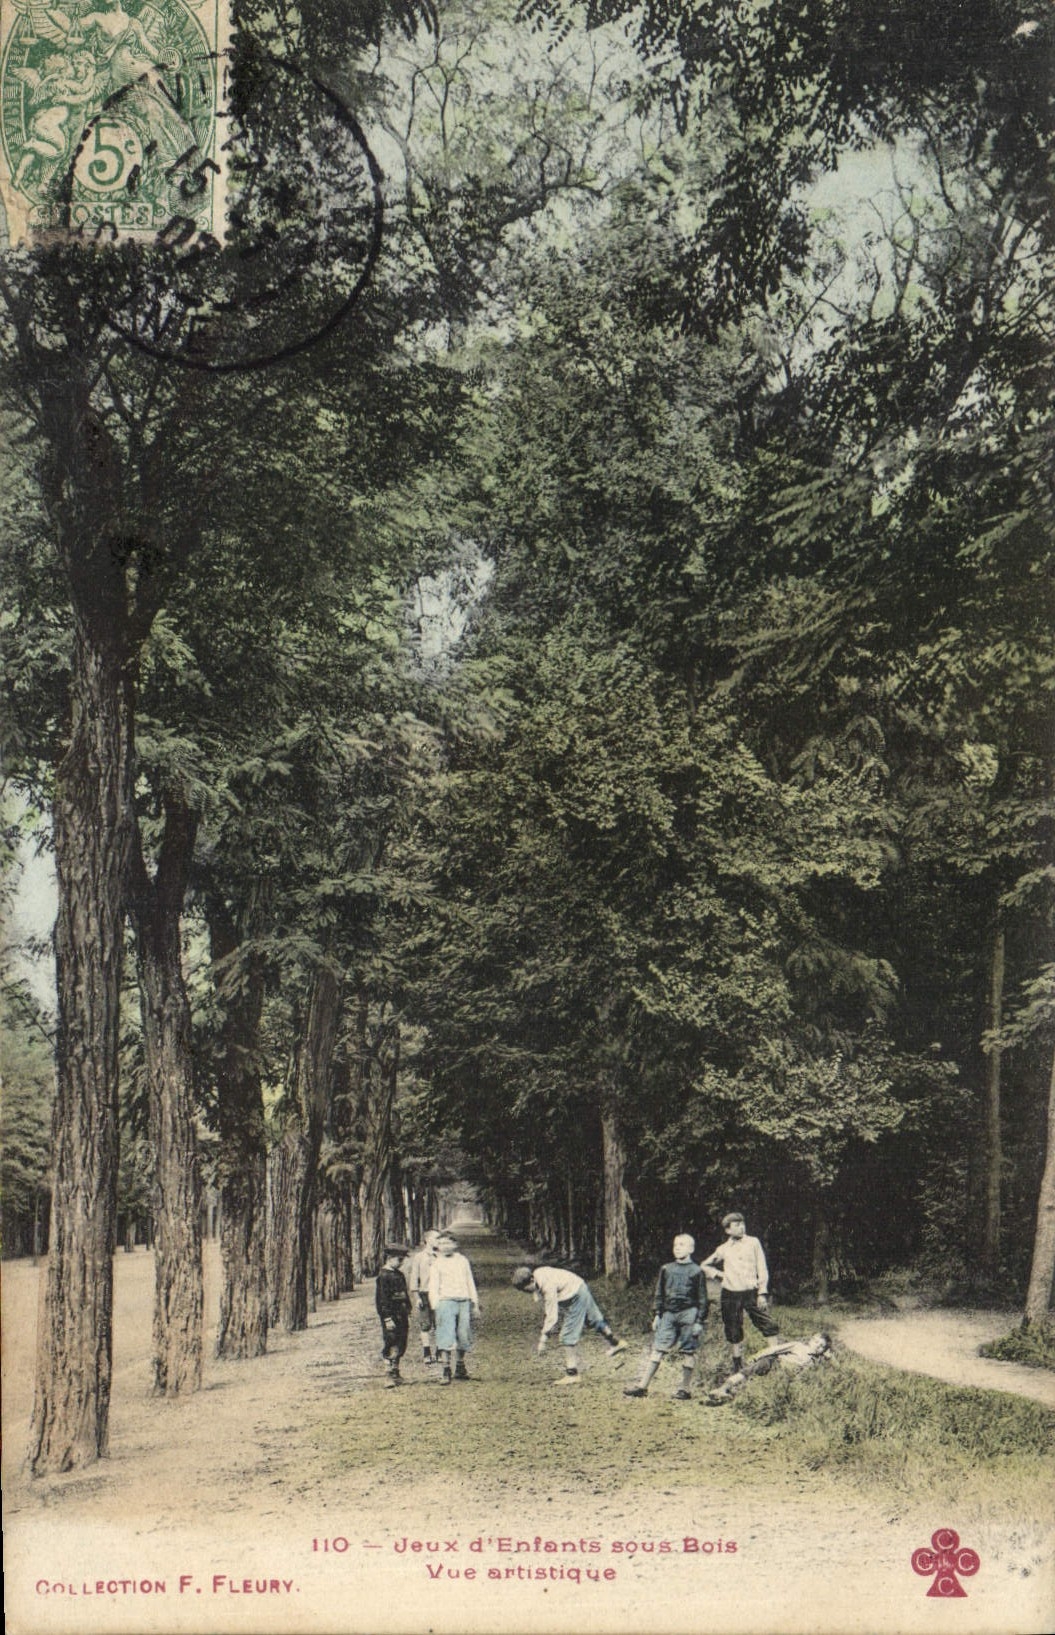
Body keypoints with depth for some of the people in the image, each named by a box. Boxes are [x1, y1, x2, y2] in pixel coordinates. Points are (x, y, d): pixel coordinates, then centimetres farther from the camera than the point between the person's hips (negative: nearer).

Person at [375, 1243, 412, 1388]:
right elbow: (381, 1299, -15)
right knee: (390, 1347, -6)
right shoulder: (383, 1276, -11)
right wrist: (387, 1318, -18)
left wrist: (408, 1315, 19)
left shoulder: (399, 1275, 15)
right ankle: (391, 1375, -3)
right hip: (391, 1317, -8)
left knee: (401, 1346, 11)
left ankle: (396, 1373, 21)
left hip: (402, 1317, 8)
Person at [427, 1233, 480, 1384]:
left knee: (463, 1336, 7)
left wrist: (475, 1304, 14)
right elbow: (433, 1287, -1)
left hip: (464, 1302, 4)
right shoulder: (436, 1264, 5)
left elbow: (470, 1282, 18)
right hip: (446, 1302, -4)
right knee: (446, 1337, -11)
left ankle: (460, 1368, 22)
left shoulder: (462, 1260, 16)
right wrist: (436, 1307, -12)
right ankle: (446, 1372, -12)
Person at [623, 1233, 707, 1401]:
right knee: (658, 1349, 1)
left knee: (688, 1352, 1)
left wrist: (700, 1322, -4)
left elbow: (702, 1299, 0)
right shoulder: (666, 1269, 10)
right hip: (668, 1313, 4)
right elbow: (659, 1294, 16)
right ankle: (643, 1386, -1)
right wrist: (657, 1315, 11)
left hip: (688, 1314, -4)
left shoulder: (696, 1272, -1)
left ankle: (685, 1388, 11)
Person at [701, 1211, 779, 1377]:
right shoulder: (723, 1249, 7)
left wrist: (762, 1293, -7)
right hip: (731, 1294, 2)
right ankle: (737, 1364, 19)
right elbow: (705, 1265, 21)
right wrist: (719, 1273, 3)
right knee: (734, 1331, 7)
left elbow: (762, 1269, 0)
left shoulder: (753, 1242, 2)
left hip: (751, 1292, -2)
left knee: (768, 1325, -11)